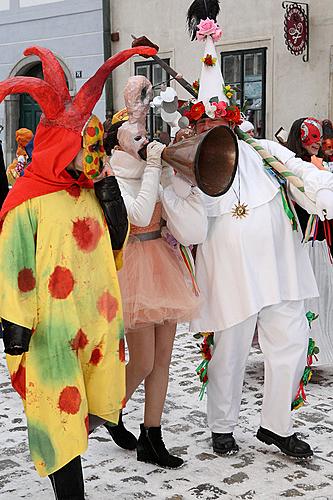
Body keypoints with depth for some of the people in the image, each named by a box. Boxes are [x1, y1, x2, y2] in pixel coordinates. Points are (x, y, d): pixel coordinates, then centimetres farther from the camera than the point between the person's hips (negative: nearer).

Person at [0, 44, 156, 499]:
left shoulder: (90, 190, 8)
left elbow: (116, 244, 11)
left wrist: (110, 195, 0)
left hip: (98, 320, 7)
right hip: (52, 330, -7)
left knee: (88, 406, 18)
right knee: (62, 416, 2)